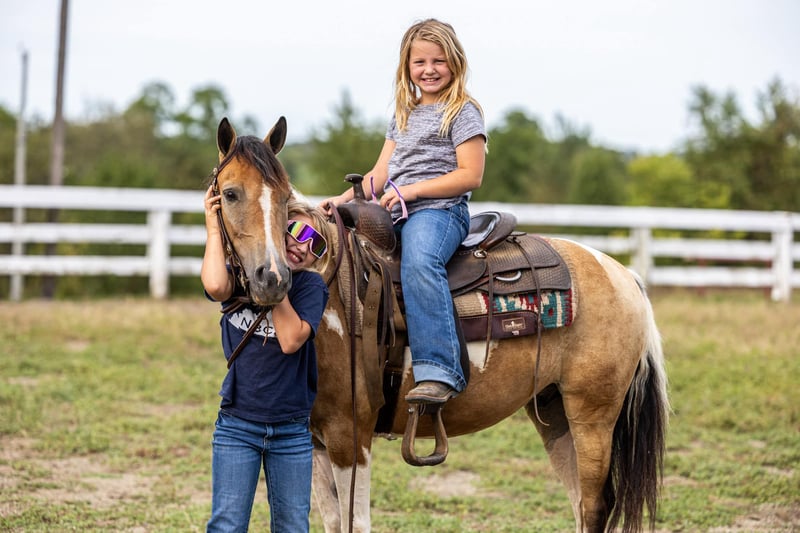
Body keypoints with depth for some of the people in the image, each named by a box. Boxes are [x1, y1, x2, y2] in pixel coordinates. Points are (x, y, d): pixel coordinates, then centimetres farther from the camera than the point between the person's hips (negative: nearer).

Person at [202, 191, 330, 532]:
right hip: (237, 424, 0)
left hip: (292, 430, 0)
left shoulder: (311, 286, -3)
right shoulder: (241, 275, 0)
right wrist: (214, 228, -16)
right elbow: (215, 286, -25)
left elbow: (292, 339, -20)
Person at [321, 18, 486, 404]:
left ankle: (438, 371, -47)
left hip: (439, 210, -8)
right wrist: (341, 200, 3)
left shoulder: (463, 112, 1)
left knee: (419, 262, -38)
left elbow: (470, 176, -9)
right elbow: (380, 174, 20)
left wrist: (410, 190, -14)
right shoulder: (404, 115, 23)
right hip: (392, 214, 8)